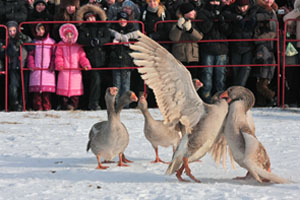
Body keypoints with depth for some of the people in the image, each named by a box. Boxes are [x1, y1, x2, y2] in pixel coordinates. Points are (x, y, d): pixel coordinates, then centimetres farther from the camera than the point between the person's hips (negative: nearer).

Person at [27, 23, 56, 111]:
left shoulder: (51, 42, 8)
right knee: (36, 90, -4)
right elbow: (30, 54, 11)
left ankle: (47, 107, -3)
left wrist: (52, 66, -7)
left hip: (48, 70, -1)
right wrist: (31, 65, -2)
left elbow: (54, 55, 6)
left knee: (47, 90, -7)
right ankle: (37, 106, 0)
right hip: (36, 70, 1)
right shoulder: (34, 42, 12)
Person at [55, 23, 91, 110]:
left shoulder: (78, 46, 11)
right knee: (64, 90, -2)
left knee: (75, 90, -3)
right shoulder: (61, 45, 9)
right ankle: (65, 105, 4)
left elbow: (82, 57, 7)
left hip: (75, 71, 1)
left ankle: (73, 105, 1)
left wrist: (86, 64, -10)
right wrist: (59, 64, -15)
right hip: (64, 71, -1)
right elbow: (58, 56, 1)